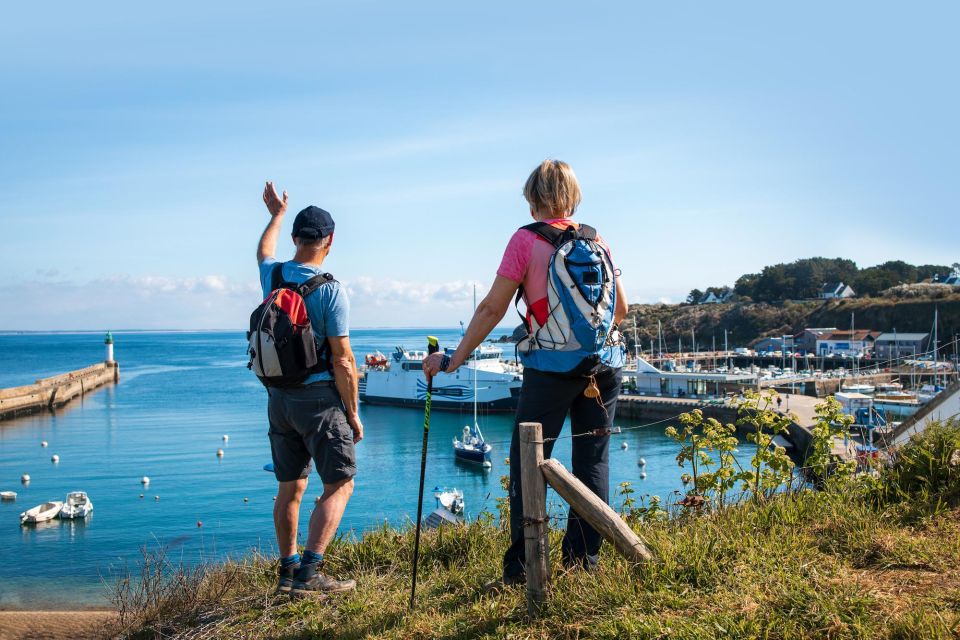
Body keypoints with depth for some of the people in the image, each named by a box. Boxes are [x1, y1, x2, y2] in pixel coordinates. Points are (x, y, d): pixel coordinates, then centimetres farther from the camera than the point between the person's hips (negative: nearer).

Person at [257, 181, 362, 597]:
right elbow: (342, 361, -15)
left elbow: (264, 251, 31)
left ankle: (288, 571, 21)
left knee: (290, 486, 15)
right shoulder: (330, 290, -15)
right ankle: (309, 573, -6)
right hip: (319, 397, -7)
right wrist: (353, 413, -5)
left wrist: (276, 215, 46)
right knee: (339, 484, 1)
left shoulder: (273, 277, 3)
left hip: (278, 397, 7)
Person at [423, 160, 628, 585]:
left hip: (551, 367, -4)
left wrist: (454, 359, 0)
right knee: (592, 461, 12)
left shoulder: (526, 239, -4)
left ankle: (523, 564, 6)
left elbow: (492, 309, -6)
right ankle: (584, 559, 17)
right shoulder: (596, 239, 9)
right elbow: (621, 308, 15)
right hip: (604, 364, 5)